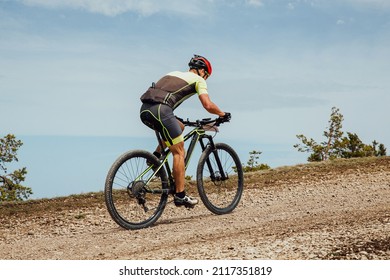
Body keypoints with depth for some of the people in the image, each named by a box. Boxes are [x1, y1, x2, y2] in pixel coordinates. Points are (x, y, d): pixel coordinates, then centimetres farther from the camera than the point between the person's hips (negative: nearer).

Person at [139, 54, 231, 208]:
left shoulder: (173, 73, 33)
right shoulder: (198, 80, 13)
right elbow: (208, 105, 1)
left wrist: (172, 118, 43)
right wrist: (222, 114, 19)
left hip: (144, 110, 7)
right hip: (160, 110, -7)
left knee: (179, 127, 30)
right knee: (179, 152, 2)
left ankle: (156, 156, 16)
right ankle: (180, 195, 1)